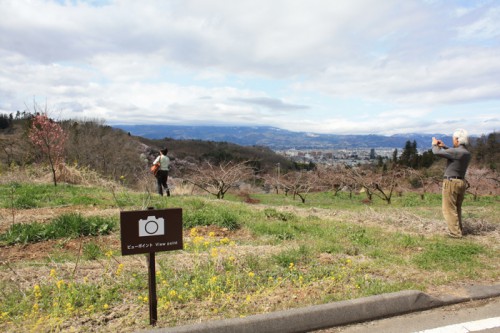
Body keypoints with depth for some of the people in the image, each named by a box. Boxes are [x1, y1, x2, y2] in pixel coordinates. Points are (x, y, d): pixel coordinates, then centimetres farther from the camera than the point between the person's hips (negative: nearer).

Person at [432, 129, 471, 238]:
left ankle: (455, 233, 2)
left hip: (451, 182, -8)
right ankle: (459, 230, 29)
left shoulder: (455, 151, -20)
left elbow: (437, 152, -19)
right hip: (461, 182, 8)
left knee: (449, 209, 0)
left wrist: (434, 144, 2)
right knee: (457, 208, 20)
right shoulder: (467, 153, 7)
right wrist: (444, 146, 24)